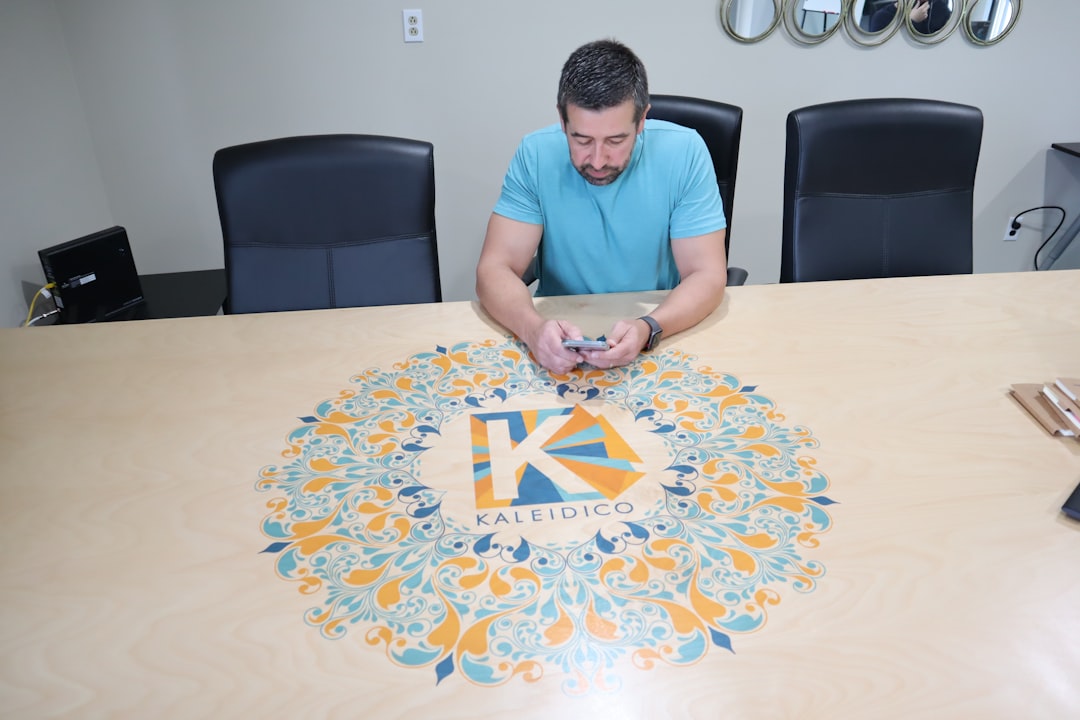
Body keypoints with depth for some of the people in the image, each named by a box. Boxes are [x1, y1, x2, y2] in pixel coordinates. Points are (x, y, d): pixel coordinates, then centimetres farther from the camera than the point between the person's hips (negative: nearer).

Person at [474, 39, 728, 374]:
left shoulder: (685, 152, -12)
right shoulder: (536, 155, -10)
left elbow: (707, 275, -12)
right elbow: (494, 267, -12)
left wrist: (648, 328, -32)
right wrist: (533, 326, -33)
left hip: (661, 337, 0)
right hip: (558, 335, 0)